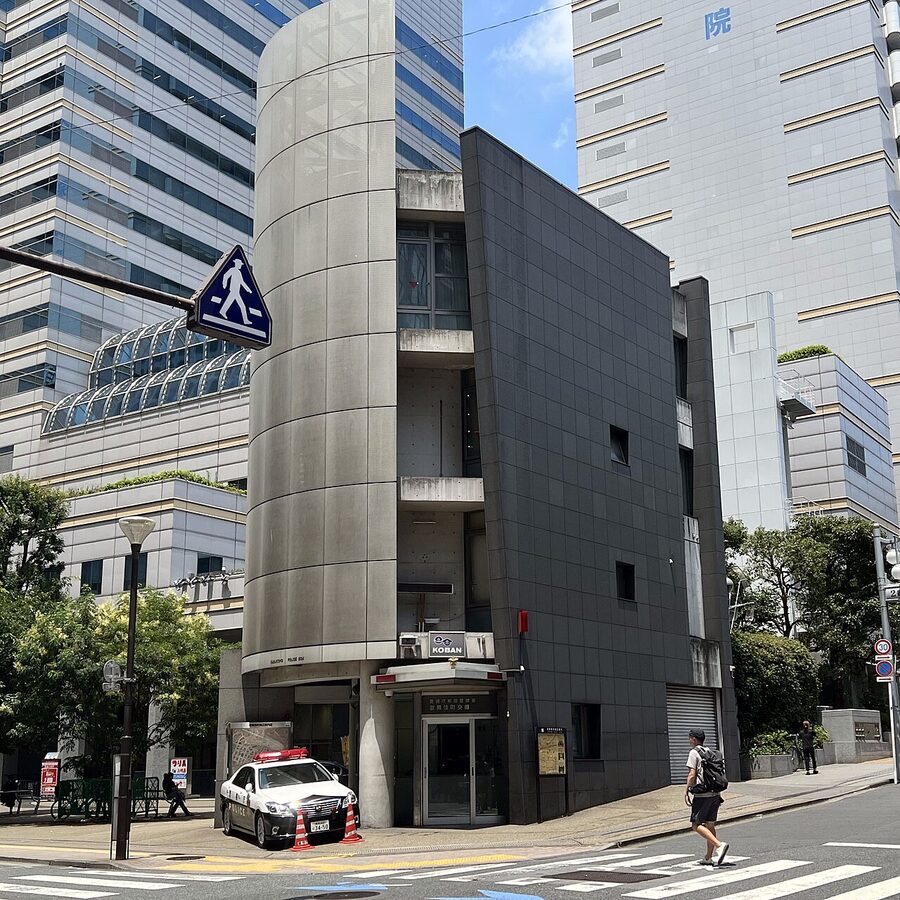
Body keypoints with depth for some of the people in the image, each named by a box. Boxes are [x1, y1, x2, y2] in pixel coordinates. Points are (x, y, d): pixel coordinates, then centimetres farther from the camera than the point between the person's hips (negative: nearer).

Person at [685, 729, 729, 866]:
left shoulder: (694, 753, -6)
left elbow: (692, 775, -14)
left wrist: (686, 792, -7)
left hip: (701, 794, -8)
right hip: (714, 793, 8)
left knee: (697, 825, -6)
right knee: (710, 825, 12)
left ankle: (719, 845, -23)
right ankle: (709, 857, 14)